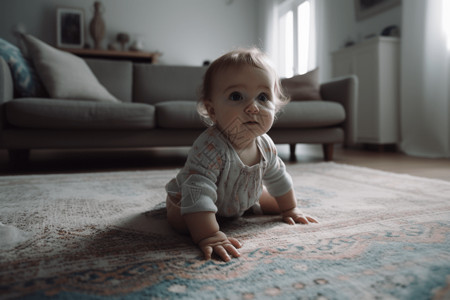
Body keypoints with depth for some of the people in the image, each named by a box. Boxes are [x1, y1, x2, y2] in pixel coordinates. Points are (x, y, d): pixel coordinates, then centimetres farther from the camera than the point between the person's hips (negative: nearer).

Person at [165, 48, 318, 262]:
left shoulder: (265, 145, -21)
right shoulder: (209, 148, -46)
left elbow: (277, 178, -3)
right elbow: (198, 193, -51)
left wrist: (290, 209, 3)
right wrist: (208, 236, -58)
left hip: (242, 196, 6)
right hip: (187, 196, -5)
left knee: (275, 203, 9)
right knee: (181, 221, -30)